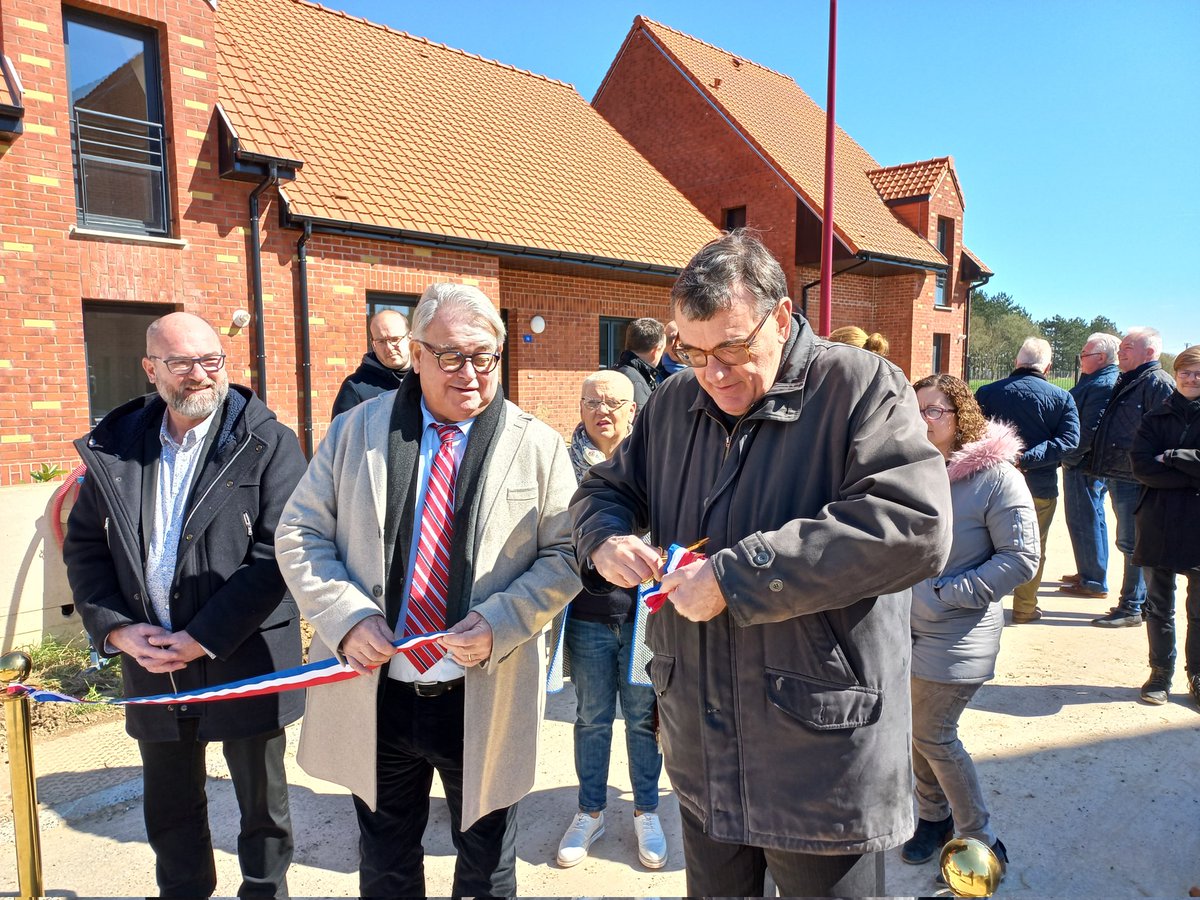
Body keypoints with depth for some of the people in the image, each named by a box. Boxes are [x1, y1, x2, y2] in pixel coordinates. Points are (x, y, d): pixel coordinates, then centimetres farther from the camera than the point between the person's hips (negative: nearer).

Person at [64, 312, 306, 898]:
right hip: (151, 663, 4)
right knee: (169, 807, 22)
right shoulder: (114, 445, 4)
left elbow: (277, 553, -16)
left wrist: (203, 638, -17)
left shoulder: (269, 444, -10)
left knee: (262, 803, 14)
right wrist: (115, 627, -6)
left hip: (245, 660, -4)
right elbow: (83, 545, 8)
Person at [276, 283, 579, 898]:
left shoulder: (538, 446, -3)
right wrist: (345, 615, -13)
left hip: (485, 702, -1)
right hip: (374, 696, 2)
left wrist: (501, 622, -19)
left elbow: (565, 554, -4)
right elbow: (299, 533, 3)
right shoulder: (356, 431, 1)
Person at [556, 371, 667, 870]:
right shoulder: (565, 464, 0)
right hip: (587, 614, 1)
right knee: (591, 718, 15)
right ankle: (590, 811, 34)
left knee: (644, 716, 13)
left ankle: (646, 811, 33)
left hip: (643, 611, -1)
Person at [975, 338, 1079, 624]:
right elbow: (1069, 440, -16)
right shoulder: (1061, 398, -5)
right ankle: (1024, 608, 23)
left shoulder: (987, 392, -4)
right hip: (1041, 486, -1)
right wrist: (1026, 459, -21)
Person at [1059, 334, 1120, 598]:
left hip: (1085, 467, -11)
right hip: (1081, 464, 11)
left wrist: (1068, 457, -17)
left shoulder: (1103, 385, -19)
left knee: (1085, 522, -2)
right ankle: (1088, 573, 31)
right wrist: (1069, 457, 14)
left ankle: (1094, 582, 7)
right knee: (1089, 520, 18)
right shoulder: (1092, 381, 14)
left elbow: (1091, 430, -24)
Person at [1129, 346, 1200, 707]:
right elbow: (1142, 466, -8)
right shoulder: (1156, 417, 6)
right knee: (1158, 606, 11)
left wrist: (1170, 458, -12)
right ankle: (1161, 673, 23)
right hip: (1159, 525, 2)